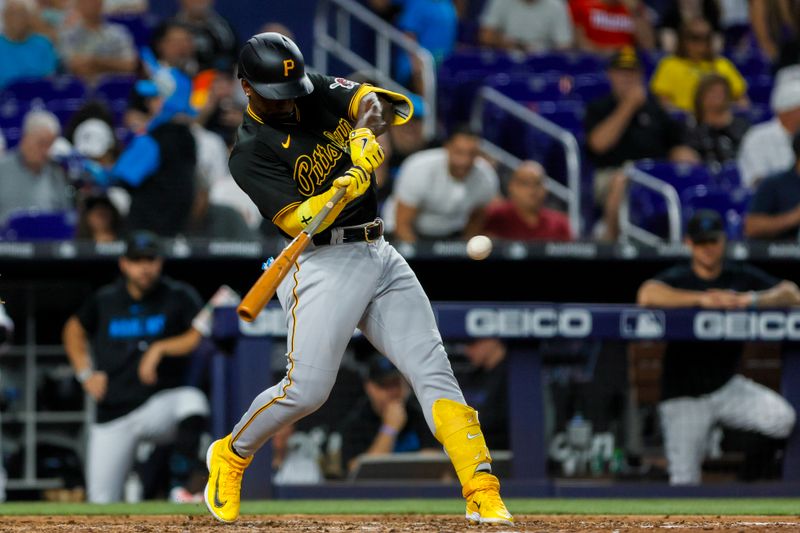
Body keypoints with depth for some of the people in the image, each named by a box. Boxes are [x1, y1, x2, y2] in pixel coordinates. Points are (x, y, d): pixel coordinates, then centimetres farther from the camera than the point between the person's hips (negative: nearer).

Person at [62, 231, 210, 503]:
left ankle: (178, 489, -32)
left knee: (193, 400, -37)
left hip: (160, 404, -2)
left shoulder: (179, 297, -2)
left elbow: (201, 336, -11)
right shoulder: (104, 300, 6)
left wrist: (160, 349, -21)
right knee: (101, 507, -2)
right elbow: (74, 328, 23)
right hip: (112, 417, 2)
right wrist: (85, 373, 12)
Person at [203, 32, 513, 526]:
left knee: (434, 370, -4)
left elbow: (379, 101, -4)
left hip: (380, 256, 6)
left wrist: (367, 124, -26)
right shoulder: (251, 154, -9)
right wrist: (352, 182, -34)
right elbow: (299, 221, -20)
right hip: (322, 263, -6)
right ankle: (231, 456, 16)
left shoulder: (319, 92, 9)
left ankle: (484, 495, -9)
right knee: (306, 390, -13)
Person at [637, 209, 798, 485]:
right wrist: (702, 299, -32)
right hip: (685, 397, -2)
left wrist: (751, 300, -27)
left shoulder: (742, 276, 3)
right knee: (684, 482, -7)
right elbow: (647, 295, -28)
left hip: (727, 387, 2)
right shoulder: (677, 278, -5)